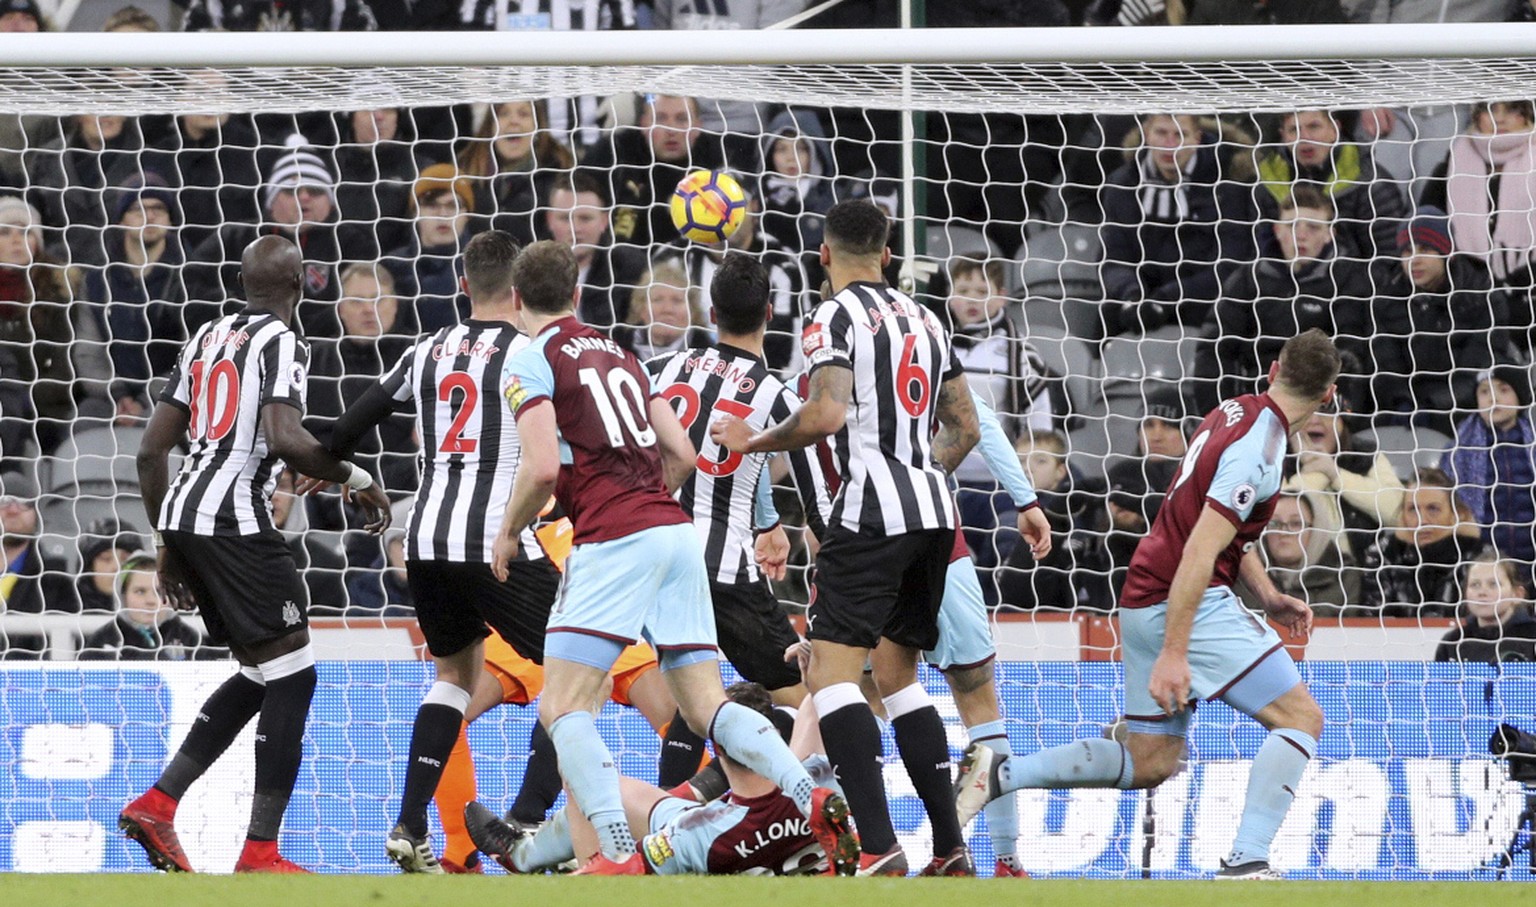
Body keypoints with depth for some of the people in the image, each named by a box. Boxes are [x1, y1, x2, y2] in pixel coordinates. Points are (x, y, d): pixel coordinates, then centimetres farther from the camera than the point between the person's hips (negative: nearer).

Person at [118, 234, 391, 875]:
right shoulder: (281, 343, -6)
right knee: (293, 675, -2)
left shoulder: (205, 339, 18)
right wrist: (359, 480, -8)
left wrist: (168, 547, 25)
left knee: (260, 675, 18)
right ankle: (260, 853, -7)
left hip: (180, 511, 8)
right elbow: (284, 439, -23)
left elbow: (151, 450, 17)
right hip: (234, 519, -8)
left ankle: (157, 804, 10)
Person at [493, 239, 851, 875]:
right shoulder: (620, 356, 23)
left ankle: (618, 856, -21)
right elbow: (682, 455, 19)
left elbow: (543, 467, -12)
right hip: (677, 532, 7)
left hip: (613, 542, -7)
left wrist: (508, 532, 5)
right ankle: (815, 802, -14)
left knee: (562, 708, -4)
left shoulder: (530, 362, 1)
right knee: (707, 709, 7)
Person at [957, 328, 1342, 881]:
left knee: (1149, 764, 15)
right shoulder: (1258, 447, -18)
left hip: (1145, 602, 9)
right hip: (1188, 606, -9)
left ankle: (1000, 774, 9)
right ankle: (1246, 862, -17)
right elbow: (1199, 553, -24)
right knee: (1301, 717, -7)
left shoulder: (1234, 412, 12)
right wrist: (1173, 653, -26)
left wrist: (1269, 598, 16)